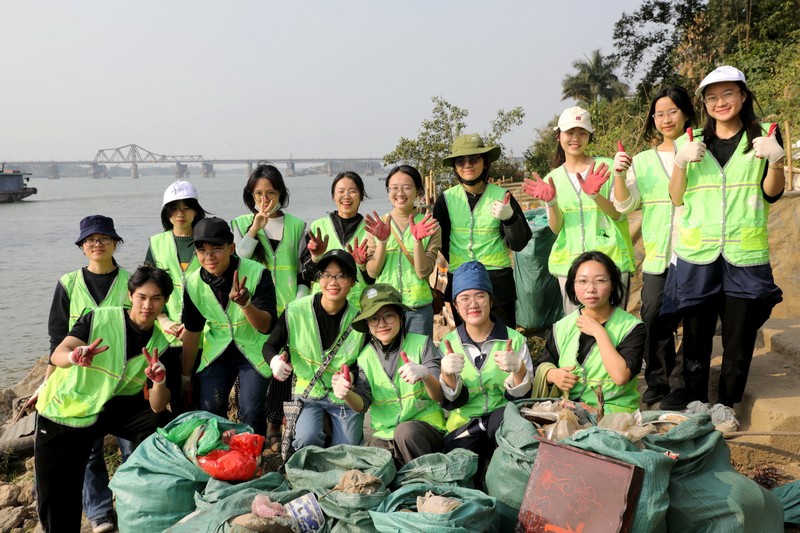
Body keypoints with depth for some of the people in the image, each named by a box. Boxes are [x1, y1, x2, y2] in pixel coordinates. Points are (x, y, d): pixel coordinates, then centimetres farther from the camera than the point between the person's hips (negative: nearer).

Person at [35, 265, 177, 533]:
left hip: (111, 410, 2)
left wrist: (159, 380, -32)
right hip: (62, 413, -2)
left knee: (162, 425, -20)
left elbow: (157, 407, -11)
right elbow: (57, 355, -25)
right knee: (55, 503, -3)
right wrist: (75, 356, -47)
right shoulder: (100, 318, -12)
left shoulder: (160, 345, -4)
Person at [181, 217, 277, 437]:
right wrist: (186, 375, 8)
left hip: (254, 351, -3)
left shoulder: (257, 274, -23)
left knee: (251, 412, -12)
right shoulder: (194, 283, -10)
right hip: (218, 351, 4)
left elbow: (265, 326, -27)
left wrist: (245, 303, -46)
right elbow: (192, 331, 2)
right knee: (209, 412, -2)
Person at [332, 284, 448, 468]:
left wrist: (425, 375, -34)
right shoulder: (365, 356, 8)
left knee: (405, 430, -34)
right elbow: (362, 405, 1)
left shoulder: (421, 343, -3)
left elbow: (440, 396, -11)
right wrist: (347, 394, -22)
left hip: (426, 427, -2)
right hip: (384, 436, 2)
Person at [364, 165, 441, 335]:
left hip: (419, 308, -1)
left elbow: (423, 272, -9)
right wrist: (382, 241, -19)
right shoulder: (376, 225, 2)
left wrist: (417, 241, -23)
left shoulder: (430, 226, -2)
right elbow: (372, 272, -4)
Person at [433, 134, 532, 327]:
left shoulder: (501, 195, -3)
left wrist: (509, 217, -21)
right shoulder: (446, 199, 0)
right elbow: (439, 242, 7)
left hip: (498, 280, -1)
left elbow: (518, 244, -5)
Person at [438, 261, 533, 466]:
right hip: (463, 428, 0)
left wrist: (518, 369, -25)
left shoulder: (514, 339, 2)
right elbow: (455, 401, 0)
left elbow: (522, 397, -3)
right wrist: (446, 373, -22)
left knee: (504, 417, -34)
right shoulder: (448, 343, 6)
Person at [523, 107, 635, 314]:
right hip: (570, 263, 2)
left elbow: (620, 214, -5)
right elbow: (556, 228, 2)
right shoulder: (552, 179, 8)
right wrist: (551, 202, -17)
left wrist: (595, 195, -23)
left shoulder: (606, 168, 0)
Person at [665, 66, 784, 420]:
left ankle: (727, 404, 19)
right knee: (696, 332, 6)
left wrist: (776, 160, -16)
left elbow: (772, 194, 2)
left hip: (745, 256, 0)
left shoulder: (763, 137, 6)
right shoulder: (691, 142, 8)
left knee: (740, 334, 5)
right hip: (697, 254, 1)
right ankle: (694, 400, 19)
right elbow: (676, 198, 3)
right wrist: (680, 162, -13)